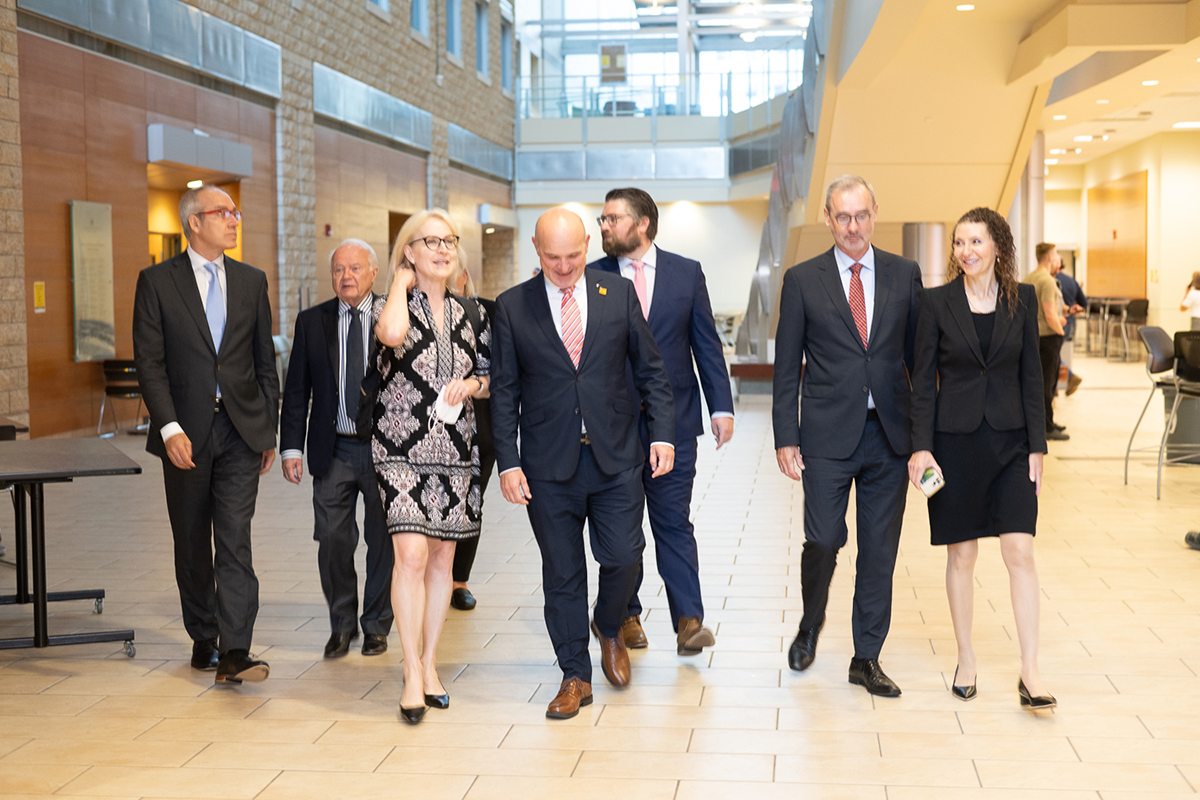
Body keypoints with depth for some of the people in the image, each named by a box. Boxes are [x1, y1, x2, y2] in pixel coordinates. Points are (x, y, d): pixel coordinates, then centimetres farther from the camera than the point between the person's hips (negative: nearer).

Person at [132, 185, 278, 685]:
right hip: (186, 432, -1)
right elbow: (149, 364, -5)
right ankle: (203, 640, 25)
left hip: (240, 429, 1)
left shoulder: (251, 281, 9)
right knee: (192, 544, 10)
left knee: (235, 539, -8)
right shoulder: (157, 282, 0)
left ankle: (234, 652, -12)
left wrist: (269, 431, 9)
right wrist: (170, 429, -16)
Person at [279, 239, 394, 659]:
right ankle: (342, 624, 21)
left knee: (383, 541, 7)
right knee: (332, 540, 2)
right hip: (334, 451, 1)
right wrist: (291, 448, -2)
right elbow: (296, 390, 6)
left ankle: (376, 625, 23)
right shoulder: (312, 322, 6)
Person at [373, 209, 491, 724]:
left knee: (443, 556, 8)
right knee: (411, 554, -14)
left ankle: (429, 662, 19)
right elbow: (393, 333, -28)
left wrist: (472, 385, -5)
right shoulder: (391, 305, -3)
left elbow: (490, 374, 18)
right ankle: (412, 672, -6)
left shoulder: (469, 314, 12)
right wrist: (401, 282, -11)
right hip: (402, 447, -4)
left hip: (455, 449, 5)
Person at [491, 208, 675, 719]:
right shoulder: (512, 307, 1)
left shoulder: (618, 294, 4)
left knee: (623, 556, -2)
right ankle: (575, 676, 20)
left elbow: (650, 370, 8)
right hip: (549, 466, 0)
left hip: (616, 457, 1)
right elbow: (505, 392, 1)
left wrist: (662, 433, -1)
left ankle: (609, 628, 30)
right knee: (562, 573, 6)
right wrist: (508, 462, -5)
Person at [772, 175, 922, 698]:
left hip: (890, 435, 2)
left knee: (880, 550, 6)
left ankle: (867, 659, 18)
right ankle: (811, 626, 26)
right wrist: (786, 438, -3)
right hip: (828, 436, -2)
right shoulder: (802, 280, 1)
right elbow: (787, 365, 2)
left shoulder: (905, 275, 7)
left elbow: (918, 354, 10)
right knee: (823, 541, -4)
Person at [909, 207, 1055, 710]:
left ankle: (1030, 673, -1)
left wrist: (1036, 446, 1)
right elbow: (923, 380, 0)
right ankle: (966, 663, 19)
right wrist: (921, 447, -8)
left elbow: (1031, 376, 6)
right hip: (955, 440, -1)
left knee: (1020, 551, -5)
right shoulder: (937, 302, -1)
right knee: (961, 555, 6)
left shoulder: (1022, 299, 4)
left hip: (1009, 441, 1)